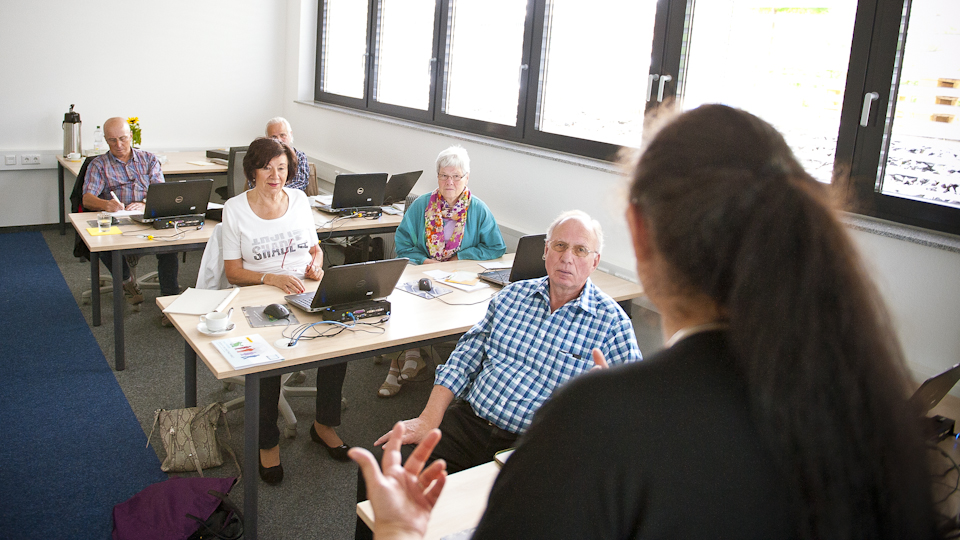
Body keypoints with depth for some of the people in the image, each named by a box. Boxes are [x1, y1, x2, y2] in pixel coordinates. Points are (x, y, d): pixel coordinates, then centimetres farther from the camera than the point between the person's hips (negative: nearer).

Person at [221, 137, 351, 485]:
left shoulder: (299, 199, 12)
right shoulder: (235, 209, 1)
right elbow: (233, 272, -2)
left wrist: (316, 264, -3)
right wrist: (272, 278, -19)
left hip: (305, 294, 3)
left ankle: (324, 425, -4)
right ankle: (268, 443, -11)